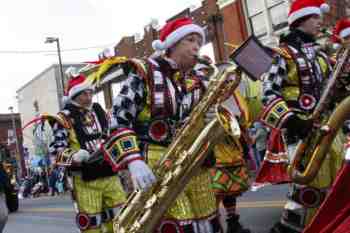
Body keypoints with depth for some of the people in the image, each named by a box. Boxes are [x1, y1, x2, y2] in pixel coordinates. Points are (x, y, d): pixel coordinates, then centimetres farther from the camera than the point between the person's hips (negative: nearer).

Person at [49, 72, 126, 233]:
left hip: (109, 174, 6)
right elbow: (56, 151, -14)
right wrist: (76, 156, -30)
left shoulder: (99, 111, 14)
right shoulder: (65, 118, -7)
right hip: (85, 179, -6)